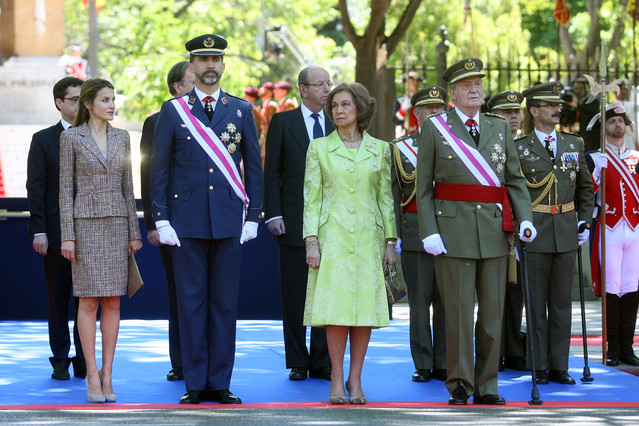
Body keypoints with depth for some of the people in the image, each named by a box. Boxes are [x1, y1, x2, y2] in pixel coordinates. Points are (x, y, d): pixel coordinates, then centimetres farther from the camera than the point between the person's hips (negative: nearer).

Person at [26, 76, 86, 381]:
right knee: (58, 299, 4)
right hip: (57, 233, -1)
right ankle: (60, 361, 10)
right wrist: (38, 230, -9)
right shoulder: (43, 140, 4)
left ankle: (84, 362, 8)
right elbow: (35, 188, 0)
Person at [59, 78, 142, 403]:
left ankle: (107, 375, 6)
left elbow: (127, 187, 12)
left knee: (112, 302, 2)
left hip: (117, 224, 4)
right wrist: (67, 235, -9)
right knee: (89, 301, -4)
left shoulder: (121, 138, 10)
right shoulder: (71, 138, -2)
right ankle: (93, 375, 0)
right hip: (85, 223, -4)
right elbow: (65, 188, -3)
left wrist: (134, 232, 8)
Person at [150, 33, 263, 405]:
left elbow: (254, 167, 10)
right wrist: (162, 220, -3)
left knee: (225, 303, 3)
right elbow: (159, 169, 4)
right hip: (187, 219, -1)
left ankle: (220, 383, 8)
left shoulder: (242, 111, 8)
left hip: (229, 220, 1)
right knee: (191, 301, 1)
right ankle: (195, 384, 6)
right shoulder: (173, 111, 5)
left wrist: (253, 217, 3)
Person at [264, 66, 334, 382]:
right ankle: (298, 362, 11)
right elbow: (271, 173, 1)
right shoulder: (282, 122, 3)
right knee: (294, 295, 3)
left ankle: (322, 363, 8)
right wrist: (273, 214, -7)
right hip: (294, 222, -2)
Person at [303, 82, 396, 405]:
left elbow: (385, 197, 11)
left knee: (366, 307, -1)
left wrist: (390, 242, 6)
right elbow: (311, 198, 3)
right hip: (333, 236, -2)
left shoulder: (379, 149, 9)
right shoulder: (319, 148, 5)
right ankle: (337, 380, 0)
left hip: (368, 237, 2)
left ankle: (355, 380, 6)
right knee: (336, 307, -8)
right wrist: (311, 241, -6)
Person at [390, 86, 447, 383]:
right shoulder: (400, 147, 7)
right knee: (419, 301, 1)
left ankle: (443, 364, 10)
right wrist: (394, 234, -3)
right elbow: (393, 194, 4)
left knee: (446, 301, 3)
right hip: (415, 233, -1)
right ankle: (423, 365, 7)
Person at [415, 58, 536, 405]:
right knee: (459, 311, -3)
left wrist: (525, 218, -4)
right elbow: (424, 187, 1)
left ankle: (486, 386, 14)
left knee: (493, 311, 5)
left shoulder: (499, 128, 13)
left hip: (494, 231, 4)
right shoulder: (434, 128, 3)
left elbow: (515, 179, 12)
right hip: (454, 231, -3)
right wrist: (429, 232, -9)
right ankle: (460, 386, 6)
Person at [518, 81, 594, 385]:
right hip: (534, 234, -3)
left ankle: (559, 366, 11)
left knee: (562, 302, 5)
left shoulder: (574, 144, 10)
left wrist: (584, 222, 8)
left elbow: (586, 188, 18)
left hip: (566, 233, 3)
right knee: (536, 303, 1)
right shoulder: (519, 148, -2)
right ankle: (539, 367, 8)